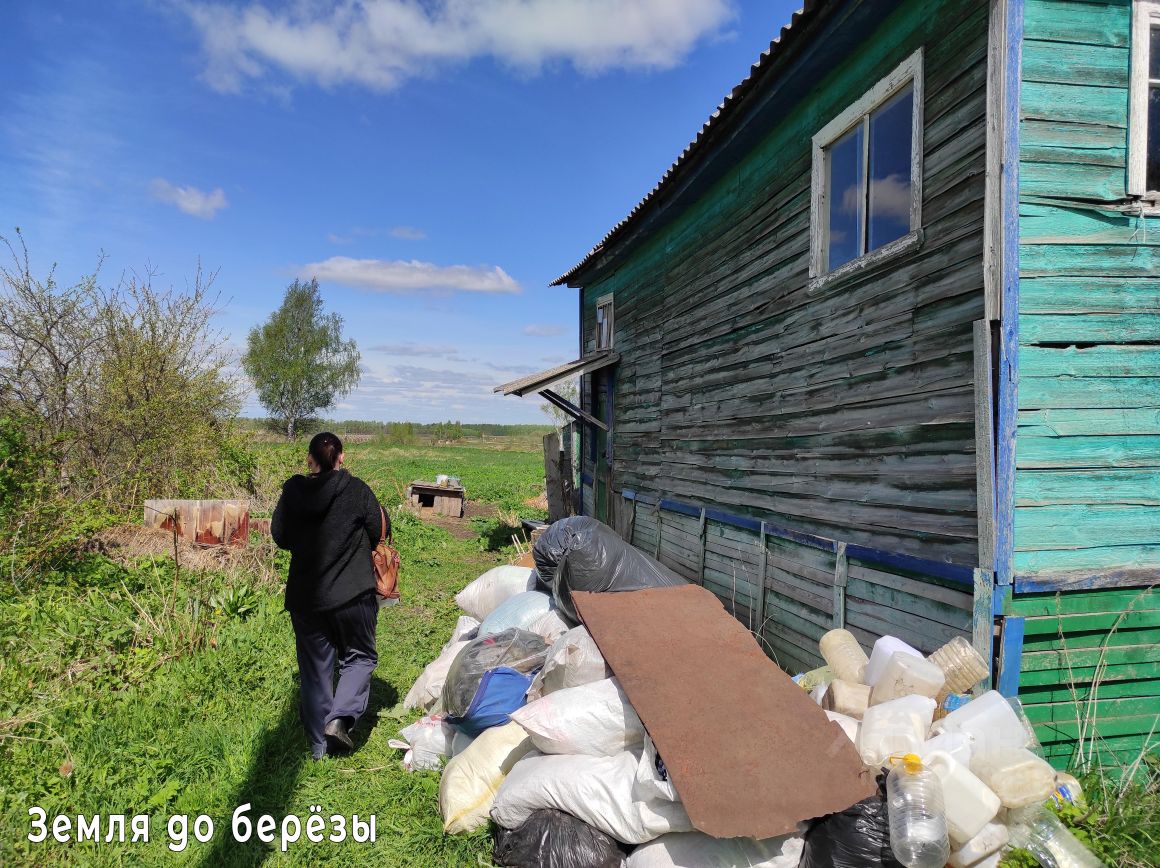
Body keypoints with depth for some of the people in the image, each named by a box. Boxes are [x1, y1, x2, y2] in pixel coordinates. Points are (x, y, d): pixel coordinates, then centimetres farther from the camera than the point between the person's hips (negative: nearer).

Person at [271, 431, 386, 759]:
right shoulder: (356, 490, -12)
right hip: (353, 594, -3)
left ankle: (319, 744, 22)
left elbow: (279, 535, 9)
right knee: (359, 656, 16)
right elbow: (379, 532, -4)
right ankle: (340, 717, -5)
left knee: (315, 667, 14)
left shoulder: (292, 491, -3)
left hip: (304, 596, 3)